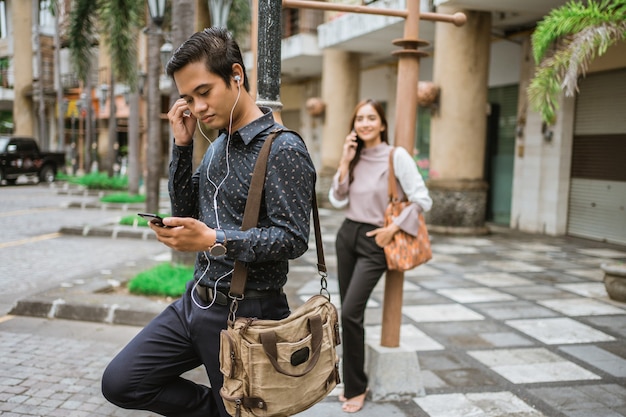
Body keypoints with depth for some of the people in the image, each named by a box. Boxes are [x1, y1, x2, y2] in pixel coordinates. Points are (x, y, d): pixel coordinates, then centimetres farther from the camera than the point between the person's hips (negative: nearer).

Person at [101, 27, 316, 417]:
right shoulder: (218, 144, 9)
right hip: (196, 301, 8)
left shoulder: (283, 149, -17)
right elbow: (186, 211, 11)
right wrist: (182, 145, 0)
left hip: (245, 313, -8)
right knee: (120, 383, 8)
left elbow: (293, 238, -21)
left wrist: (214, 240, -30)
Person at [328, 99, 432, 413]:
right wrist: (345, 162, -8)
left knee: (351, 313, -12)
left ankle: (357, 388, 5)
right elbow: (337, 201, 0)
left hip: (374, 241, -6)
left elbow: (422, 200, -12)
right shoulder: (354, 157, 6)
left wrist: (393, 228, -13)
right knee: (348, 313, 10)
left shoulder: (397, 156, -10)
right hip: (347, 235, 6)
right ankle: (352, 381, 25)